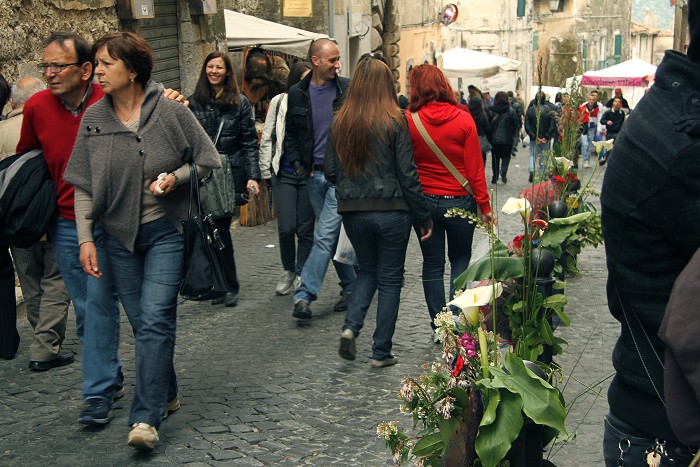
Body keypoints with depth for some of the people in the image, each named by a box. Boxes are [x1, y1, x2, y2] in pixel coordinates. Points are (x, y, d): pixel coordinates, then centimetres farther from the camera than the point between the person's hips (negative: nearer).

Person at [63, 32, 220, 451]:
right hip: (119, 235, 4)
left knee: (155, 320, -12)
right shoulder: (94, 118, 1)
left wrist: (176, 177, -16)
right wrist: (85, 239, -2)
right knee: (142, 323, 11)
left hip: (166, 230, -4)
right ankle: (167, 395, 31)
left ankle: (147, 417, -9)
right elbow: (83, 184, 4)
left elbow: (209, 162, 2)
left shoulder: (170, 110, -8)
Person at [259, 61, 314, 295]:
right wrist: (266, 171, 4)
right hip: (285, 174, 0)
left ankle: (301, 275, 19)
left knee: (306, 229, 4)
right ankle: (288, 270, 19)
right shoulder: (279, 102, 6)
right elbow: (267, 139, 9)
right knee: (286, 227, -5)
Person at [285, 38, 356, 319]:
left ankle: (304, 294, -11)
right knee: (334, 236, 12)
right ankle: (351, 286, 24)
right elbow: (290, 134, 16)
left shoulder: (348, 90, -2)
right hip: (314, 174, 4)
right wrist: (297, 163, 2)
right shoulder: (297, 94, 6)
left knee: (325, 235, -11)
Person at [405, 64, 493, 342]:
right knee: (460, 261, 16)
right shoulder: (463, 119, -8)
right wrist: (484, 205, -1)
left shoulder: (409, 121, -9)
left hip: (424, 201, 0)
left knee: (433, 264, 12)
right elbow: (475, 168, -7)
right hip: (460, 201, 0)